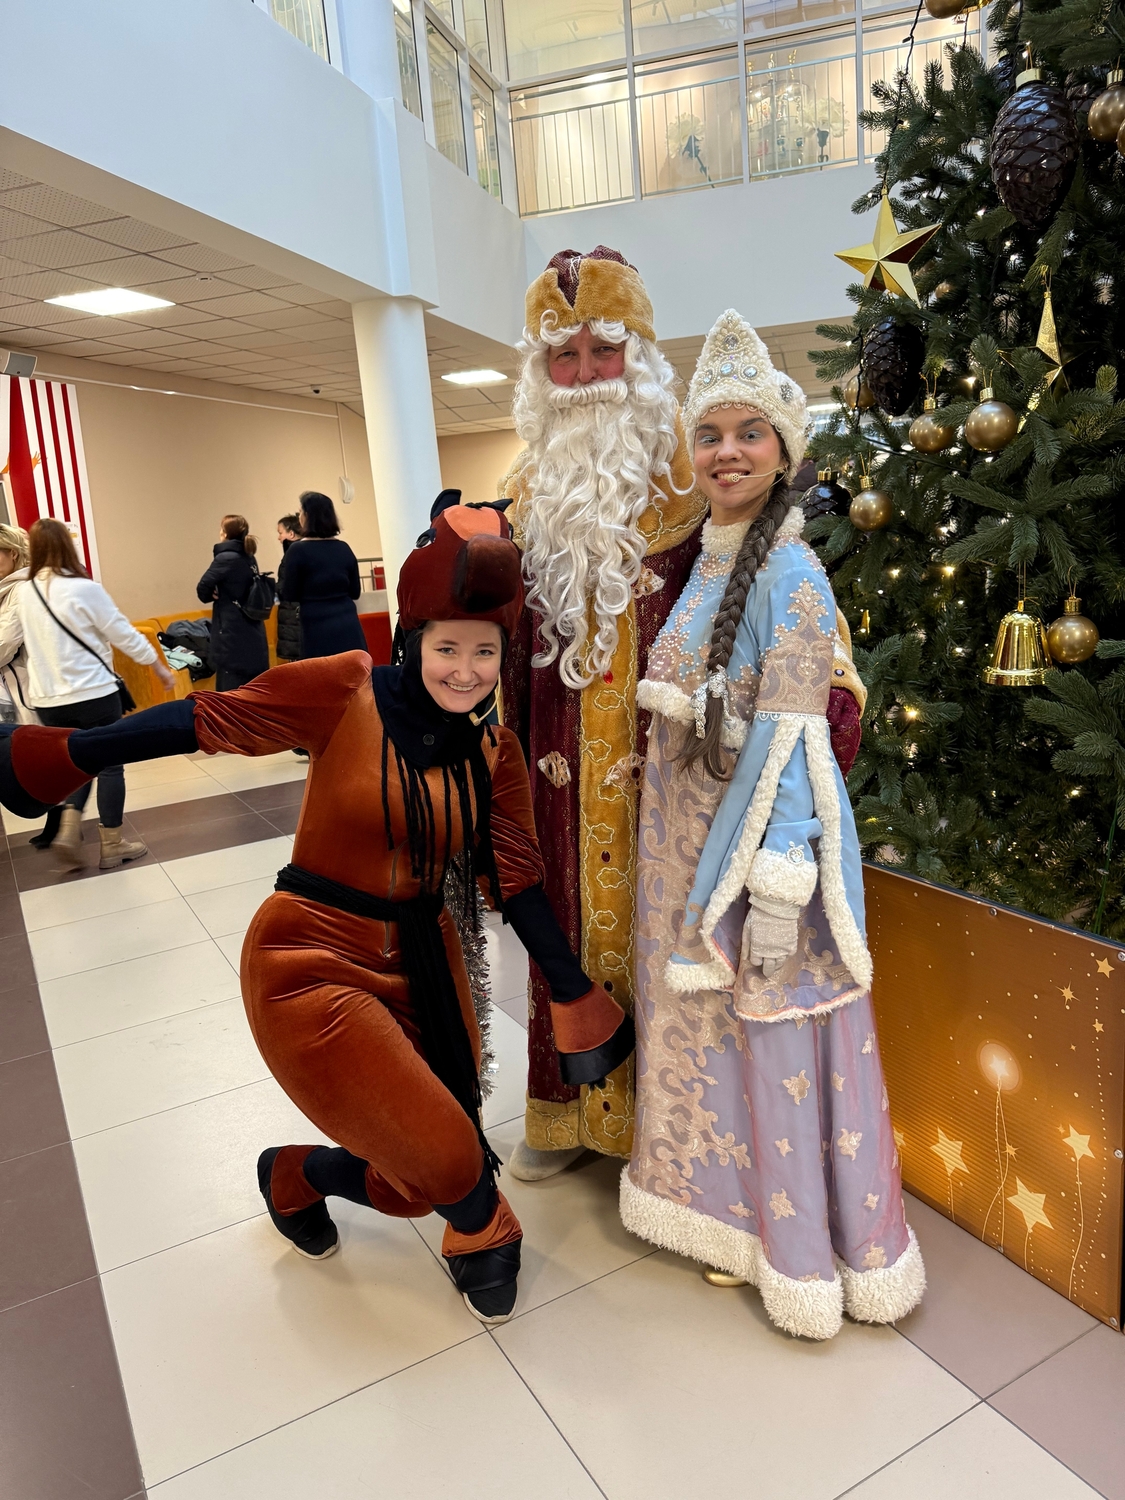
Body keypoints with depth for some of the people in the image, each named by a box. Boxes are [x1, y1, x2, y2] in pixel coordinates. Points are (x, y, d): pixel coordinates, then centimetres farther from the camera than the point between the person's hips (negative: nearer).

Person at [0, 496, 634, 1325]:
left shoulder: (496, 752, -1)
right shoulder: (349, 690, -16)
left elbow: (517, 882, 2)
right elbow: (210, 720, -11)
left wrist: (576, 996, 2)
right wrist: (71, 753, -8)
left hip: (419, 964, 6)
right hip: (312, 966, -5)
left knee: (415, 1185, 11)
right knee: (444, 1154, -8)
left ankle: (292, 1177, 44)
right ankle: (485, 1231, 32)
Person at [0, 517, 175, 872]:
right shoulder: (84, 588, -12)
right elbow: (124, 634, -7)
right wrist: (160, 667, 5)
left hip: (47, 700, 5)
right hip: (94, 694, -5)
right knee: (109, 765, 7)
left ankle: (68, 831, 4)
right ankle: (112, 845, 13)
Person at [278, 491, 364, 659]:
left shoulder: (298, 550, -7)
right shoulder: (344, 548, 5)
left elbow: (289, 595, -3)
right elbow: (355, 592, 11)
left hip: (317, 630, -4)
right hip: (349, 627, 4)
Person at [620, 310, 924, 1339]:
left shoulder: (790, 574, -15)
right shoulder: (708, 562, 10)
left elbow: (791, 741, -20)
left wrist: (777, 885, -23)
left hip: (761, 837, -8)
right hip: (686, 837, 8)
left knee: (775, 1039, 5)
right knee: (700, 1023, 19)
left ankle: (806, 1252, 27)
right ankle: (728, 1196, 42)